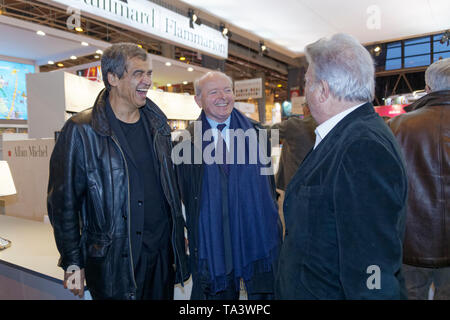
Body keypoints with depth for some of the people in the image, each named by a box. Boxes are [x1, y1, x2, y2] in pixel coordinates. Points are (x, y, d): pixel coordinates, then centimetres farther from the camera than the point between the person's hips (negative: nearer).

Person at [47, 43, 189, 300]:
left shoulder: (157, 123, 4)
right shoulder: (81, 131, -13)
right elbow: (64, 203, -8)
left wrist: (179, 232, 13)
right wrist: (73, 263, -5)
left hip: (163, 250, 5)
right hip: (114, 261, -5)